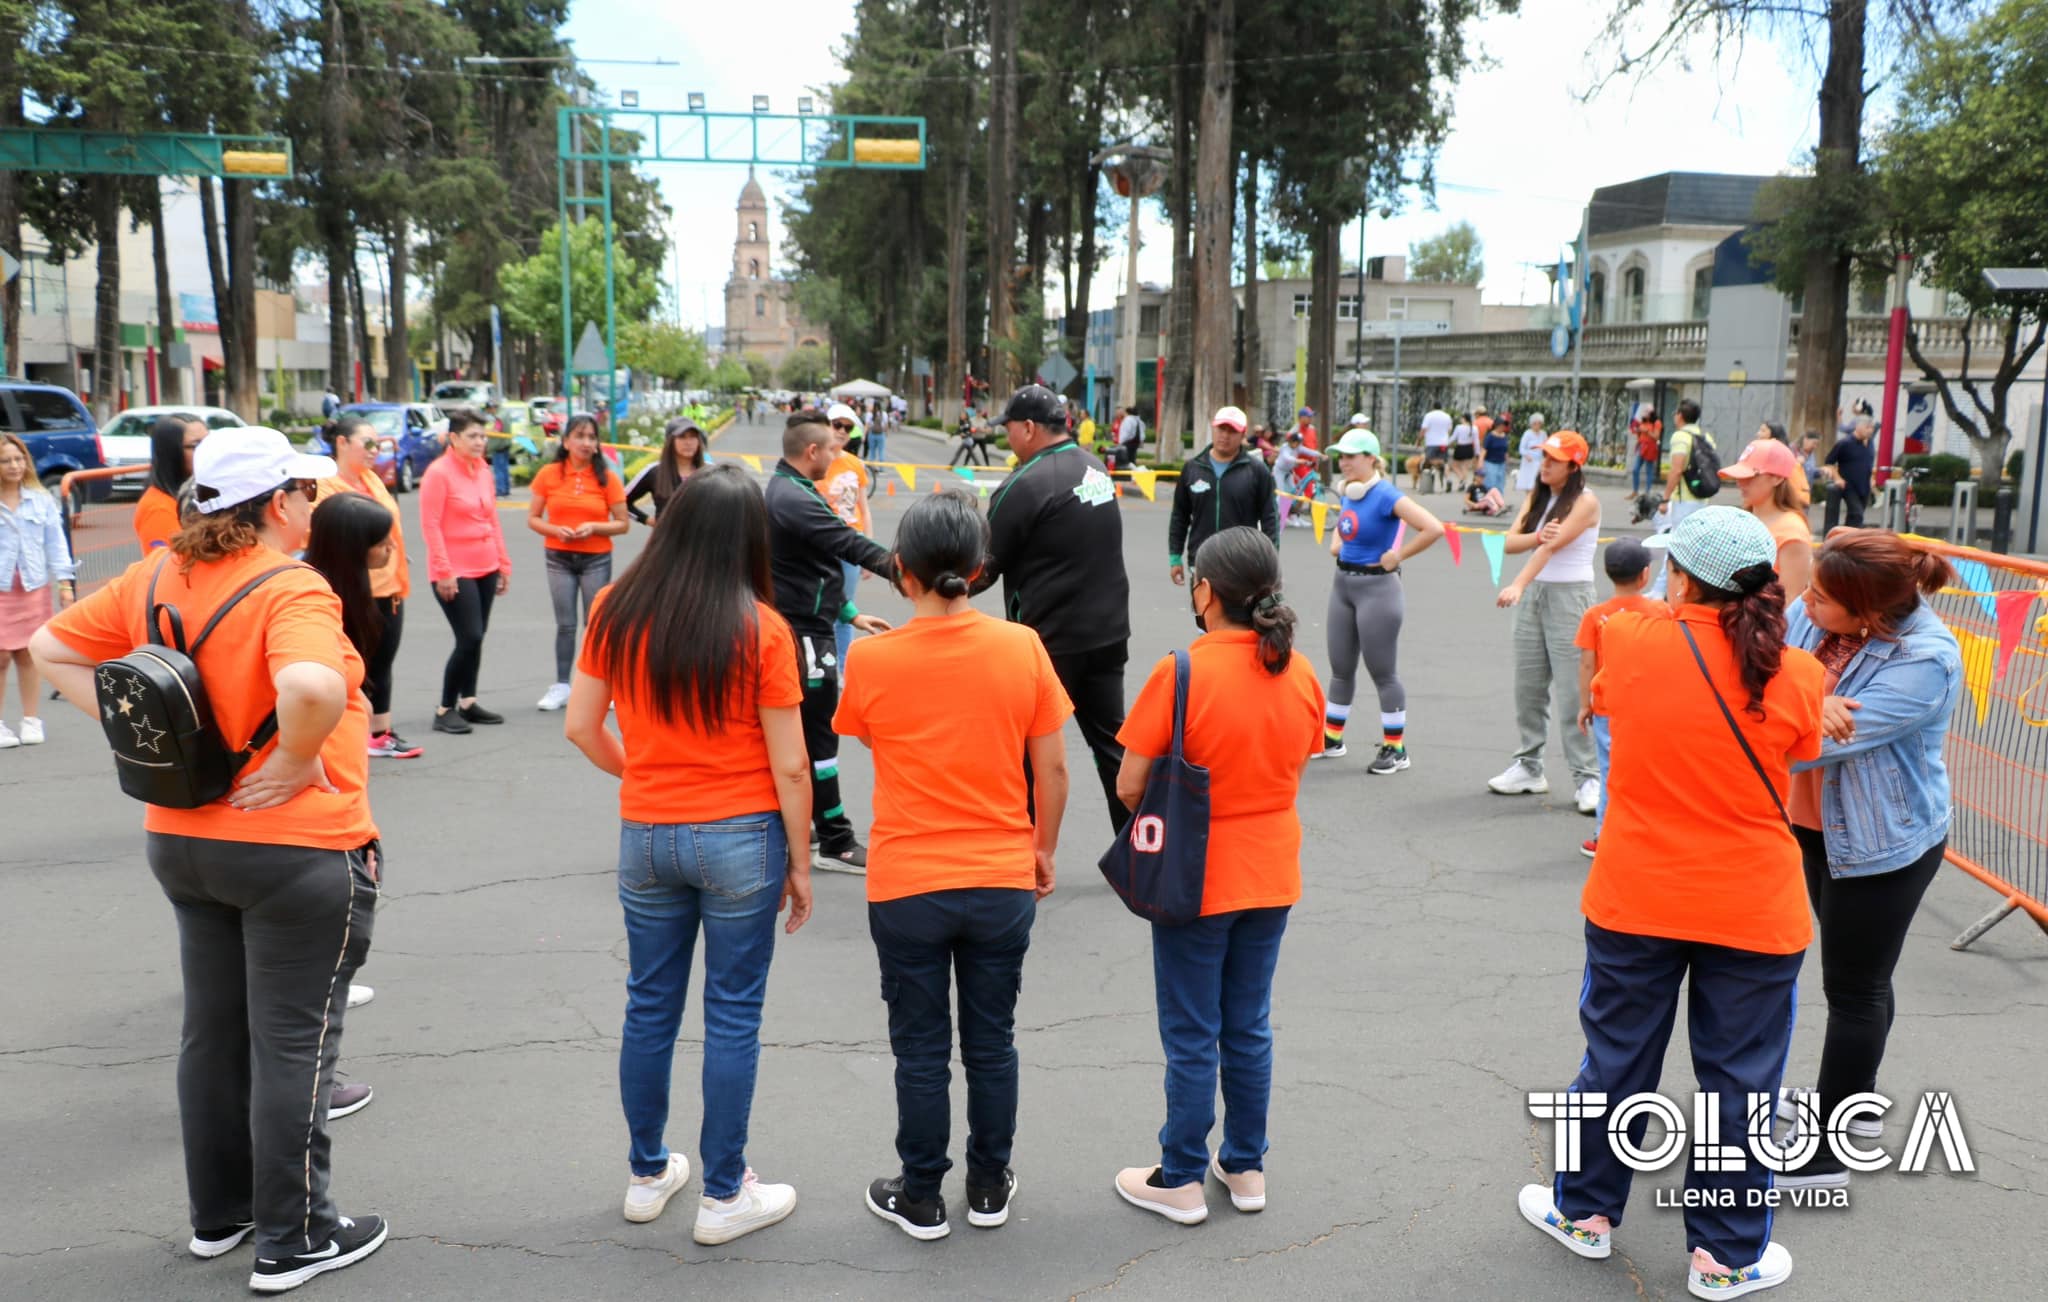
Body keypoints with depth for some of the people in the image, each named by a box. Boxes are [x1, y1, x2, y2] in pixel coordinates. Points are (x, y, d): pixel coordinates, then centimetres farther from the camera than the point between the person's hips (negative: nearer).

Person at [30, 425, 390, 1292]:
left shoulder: (157, 577, 2)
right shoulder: (294, 589, -21)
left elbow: (53, 650, 10)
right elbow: (310, 685, -41)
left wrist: (136, 729, 4)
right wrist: (300, 762, -23)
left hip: (182, 840, 7)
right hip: (299, 849, -7)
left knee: (213, 1033, 20)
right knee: (293, 1047, 5)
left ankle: (218, 1215, 35)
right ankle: (292, 1242, 17)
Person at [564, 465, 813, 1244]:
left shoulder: (616, 611, -3)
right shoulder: (760, 628, -13)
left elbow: (580, 726, 2)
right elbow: (789, 765, -11)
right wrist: (799, 863, -1)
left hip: (646, 835, 4)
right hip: (741, 837, -3)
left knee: (649, 1006, 17)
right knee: (732, 1016, 8)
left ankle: (647, 1175, 32)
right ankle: (724, 1195, 19)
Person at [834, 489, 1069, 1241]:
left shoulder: (871, 659, -11)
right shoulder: (1022, 648, -9)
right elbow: (1052, 770, -3)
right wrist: (1043, 850, 11)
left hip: (906, 887, -1)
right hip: (1003, 881, 2)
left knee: (921, 1049, 12)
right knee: (991, 1042, 17)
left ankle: (920, 1199, 25)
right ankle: (990, 1188, 31)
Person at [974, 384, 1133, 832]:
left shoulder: (1023, 485, -15)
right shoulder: (1095, 468, 9)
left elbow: (985, 568, -10)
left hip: (1050, 639, -7)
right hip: (1109, 632, 7)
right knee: (1111, 739, 14)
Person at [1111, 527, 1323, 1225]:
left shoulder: (1182, 674, -20)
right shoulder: (1300, 673, -3)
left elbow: (1130, 786, -16)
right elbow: (1292, 768, 9)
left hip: (1197, 879, -5)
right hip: (1271, 877, 5)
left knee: (1192, 1036, 8)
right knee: (1248, 1026, 19)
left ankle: (1181, 1180, 21)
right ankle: (1246, 1167, 30)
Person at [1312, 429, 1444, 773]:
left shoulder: (1386, 495, -17)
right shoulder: (1348, 493, 7)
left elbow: (1434, 528, -26)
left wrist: (1398, 556, -19)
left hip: (1376, 587, -8)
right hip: (1342, 583, 8)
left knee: (1383, 672, 1)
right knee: (1341, 668, 16)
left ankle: (1395, 748, 13)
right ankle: (1331, 739, 28)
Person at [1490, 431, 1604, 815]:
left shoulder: (1585, 502, -8)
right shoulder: (1537, 498, 12)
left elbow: (1552, 546, -22)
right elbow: (1510, 543, 1)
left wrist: (1518, 585, -32)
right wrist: (1537, 536, -20)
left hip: (1569, 596, -7)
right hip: (1532, 595, 7)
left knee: (1571, 691, -8)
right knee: (1528, 686, 8)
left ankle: (1587, 776, -3)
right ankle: (1529, 767, 18)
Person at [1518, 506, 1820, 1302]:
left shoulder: (1628, 644, -12)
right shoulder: (1797, 677, -12)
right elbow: (1799, 757, 6)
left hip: (1633, 903, 1)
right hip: (1754, 914, 0)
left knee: (1616, 1057, 17)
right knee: (1738, 1079, 13)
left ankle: (1584, 1212, 33)